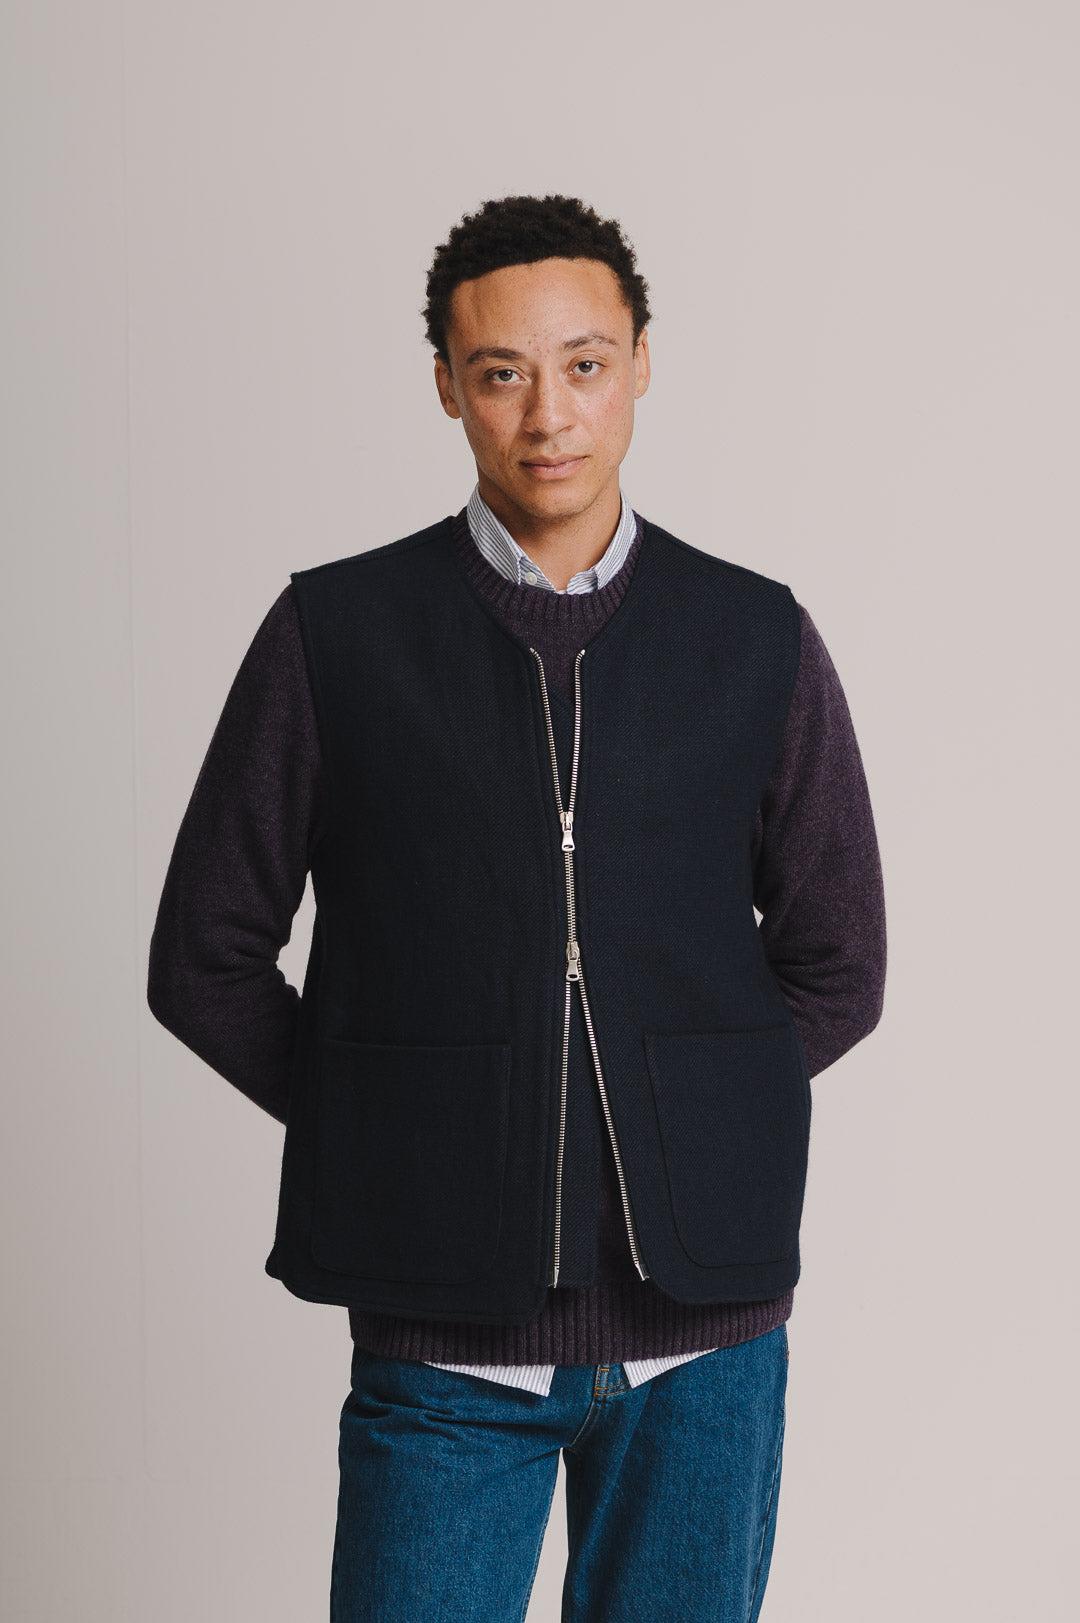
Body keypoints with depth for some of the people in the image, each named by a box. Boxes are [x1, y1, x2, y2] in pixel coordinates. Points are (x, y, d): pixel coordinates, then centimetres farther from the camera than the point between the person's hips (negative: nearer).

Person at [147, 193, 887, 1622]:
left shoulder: (762, 643, 4)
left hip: (705, 1330, 2)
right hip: (444, 1331, -1)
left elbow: (836, 968, 12)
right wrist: (383, 1126, 0)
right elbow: (204, 960, 5)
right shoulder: (335, 634, 1)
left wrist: (676, 1114, 5)